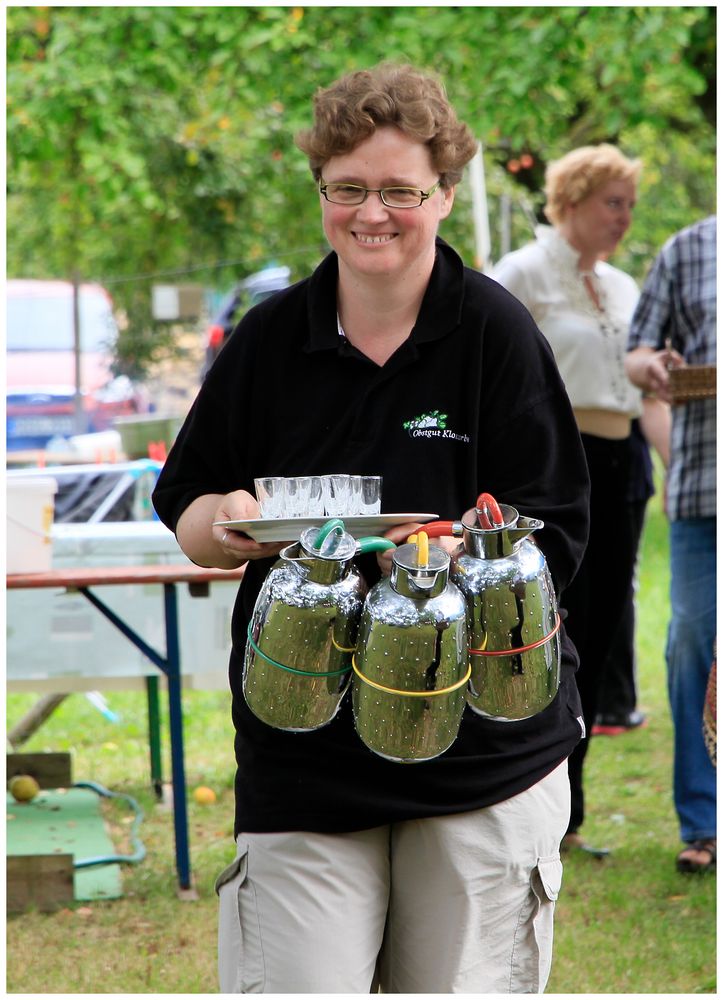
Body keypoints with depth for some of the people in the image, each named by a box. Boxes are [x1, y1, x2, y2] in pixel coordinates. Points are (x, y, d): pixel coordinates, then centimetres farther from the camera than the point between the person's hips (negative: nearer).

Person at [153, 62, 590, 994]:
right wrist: (229, 526, -11)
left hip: (482, 736, -1)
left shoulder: (496, 332, -3)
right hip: (303, 739, 2)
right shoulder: (270, 336, 5)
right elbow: (183, 507, 12)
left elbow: (556, 535, -5)